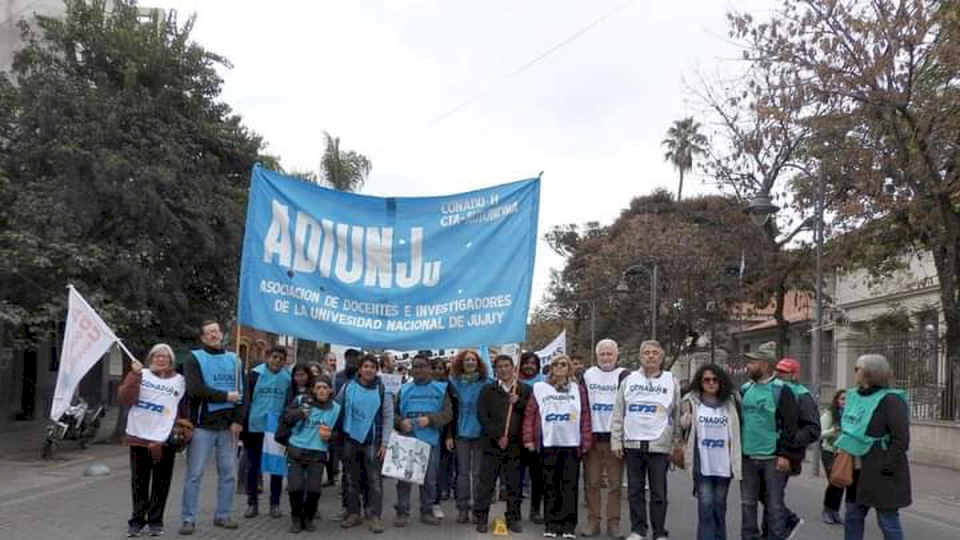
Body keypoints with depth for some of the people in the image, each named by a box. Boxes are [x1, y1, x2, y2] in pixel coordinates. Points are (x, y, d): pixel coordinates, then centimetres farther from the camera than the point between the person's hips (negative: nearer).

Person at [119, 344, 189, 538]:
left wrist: (183, 425, 3)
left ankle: (155, 520, 16)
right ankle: (137, 520, 19)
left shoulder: (179, 381, 8)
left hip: (165, 440, 0)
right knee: (139, 482, 7)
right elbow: (124, 399, -6)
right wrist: (134, 375, -15)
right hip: (139, 437, 0)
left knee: (161, 483, 5)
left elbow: (184, 408, 14)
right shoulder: (140, 375, 5)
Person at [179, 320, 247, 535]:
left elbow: (243, 393, 5)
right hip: (203, 425, -4)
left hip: (229, 426, 4)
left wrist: (238, 421, -6)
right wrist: (225, 396, -12)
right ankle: (188, 519, 6)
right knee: (194, 474, -1)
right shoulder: (194, 359, 0)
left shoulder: (234, 360, 11)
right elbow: (195, 390, -14)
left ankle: (222, 515, 19)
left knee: (228, 473, 8)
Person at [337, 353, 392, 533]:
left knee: (374, 479, -1)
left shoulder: (382, 390, -3)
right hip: (351, 439, 2)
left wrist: (384, 443, -6)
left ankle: (375, 516, 4)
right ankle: (353, 513, 23)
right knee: (351, 479, 11)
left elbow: (388, 417, -2)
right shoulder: (348, 387, 0)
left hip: (373, 441, -2)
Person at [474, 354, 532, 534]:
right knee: (486, 483, 1)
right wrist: (498, 436, -9)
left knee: (515, 484, 5)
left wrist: (519, 402, -12)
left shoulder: (526, 390, 9)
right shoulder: (487, 391, 7)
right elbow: (482, 416, 0)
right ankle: (481, 518, 9)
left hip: (516, 445, 1)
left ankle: (513, 518, 16)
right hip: (492, 444, -1)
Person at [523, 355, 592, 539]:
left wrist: (586, 441, 0)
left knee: (570, 485, 1)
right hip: (548, 444, 0)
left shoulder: (578, 389, 8)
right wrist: (529, 439, -2)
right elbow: (530, 414, 4)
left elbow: (585, 416, 5)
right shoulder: (540, 388, 5)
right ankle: (552, 525, 13)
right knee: (550, 486, 5)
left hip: (572, 444, 0)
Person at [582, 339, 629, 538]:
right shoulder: (587, 375, 8)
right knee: (591, 482, 4)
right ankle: (593, 521, 11)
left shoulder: (624, 376, 2)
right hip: (592, 436, 2)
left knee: (615, 483, 3)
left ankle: (613, 522, 10)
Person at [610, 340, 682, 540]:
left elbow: (678, 416, 5)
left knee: (658, 493, 4)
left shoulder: (671, 382, 5)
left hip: (659, 446, -1)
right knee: (635, 491, 8)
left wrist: (677, 444, -1)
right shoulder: (629, 380, 8)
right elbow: (618, 413, 7)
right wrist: (616, 441, 1)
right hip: (632, 444, 2)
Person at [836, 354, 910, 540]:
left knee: (888, 522, 2)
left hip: (882, 475, -8)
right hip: (858, 472, 8)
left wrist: (886, 468, -20)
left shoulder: (890, 400, -16)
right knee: (852, 517, 16)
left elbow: (902, 439, -19)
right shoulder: (855, 396, 9)